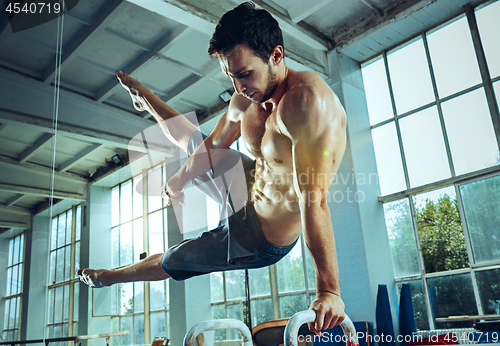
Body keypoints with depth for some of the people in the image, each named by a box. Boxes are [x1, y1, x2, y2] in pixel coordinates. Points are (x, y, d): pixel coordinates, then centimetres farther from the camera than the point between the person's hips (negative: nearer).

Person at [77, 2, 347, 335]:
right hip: (253, 186, 7)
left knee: (170, 260, 14)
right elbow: (213, 145, 7)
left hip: (261, 240, -6)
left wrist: (329, 291, -38)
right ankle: (144, 97, 53)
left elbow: (314, 199, -40)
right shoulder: (246, 99, -11)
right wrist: (180, 180, 21)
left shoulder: (306, 101, -37)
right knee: (193, 141, 23)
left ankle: (109, 276, 45)